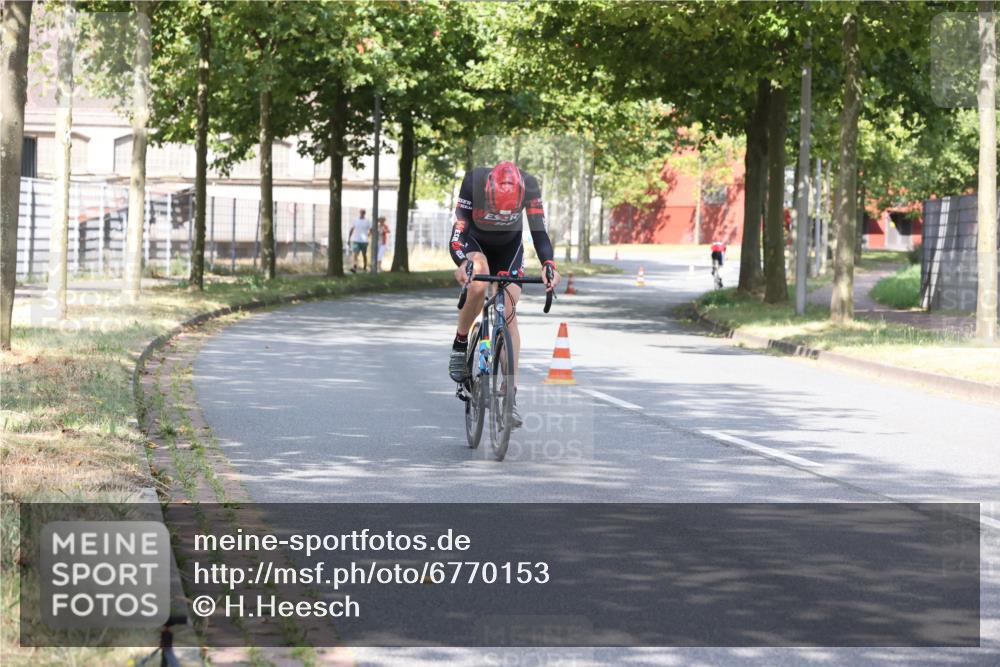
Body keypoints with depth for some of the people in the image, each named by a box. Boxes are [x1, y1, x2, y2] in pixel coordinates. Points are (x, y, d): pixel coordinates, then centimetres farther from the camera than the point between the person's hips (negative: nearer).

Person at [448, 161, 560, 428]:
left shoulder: (529, 186, -31)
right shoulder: (473, 182, -34)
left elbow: (539, 232, -28)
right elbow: (458, 231, -32)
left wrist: (549, 266, -45)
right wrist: (462, 263, -51)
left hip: (509, 247, 2)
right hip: (476, 242, -1)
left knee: (508, 313, -11)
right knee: (478, 285, -35)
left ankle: (511, 393, -9)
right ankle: (460, 344, -10)